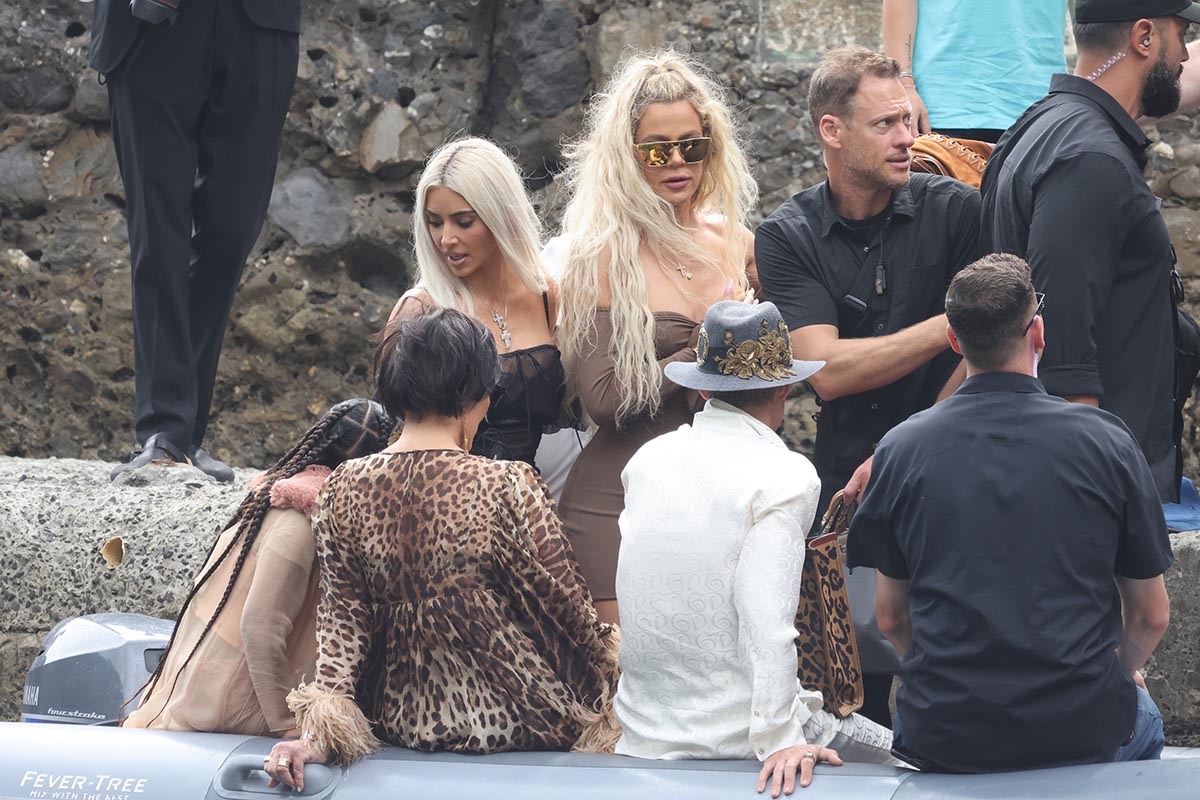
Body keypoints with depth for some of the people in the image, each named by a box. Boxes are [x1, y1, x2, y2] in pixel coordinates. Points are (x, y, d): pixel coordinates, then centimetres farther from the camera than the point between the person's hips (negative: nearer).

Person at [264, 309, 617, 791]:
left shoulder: (342, 491, -6)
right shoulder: (506, 488, -20)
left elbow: (342, 622, -9)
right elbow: (566, 604, -10)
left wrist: (319, 732, -8)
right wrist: (606, 665, 8)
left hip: (404, 716, 6)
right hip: (516, 719, -5)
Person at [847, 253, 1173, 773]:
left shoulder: (901, 448, -4)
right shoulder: (1106, 443, -8)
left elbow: (891, 618, 5)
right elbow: (1151, 615, 1)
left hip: (941, 743, 1)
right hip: (1084, 734, 0)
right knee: (1142, 718, 34)